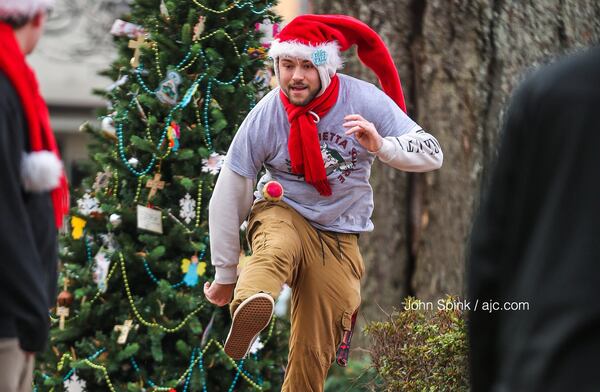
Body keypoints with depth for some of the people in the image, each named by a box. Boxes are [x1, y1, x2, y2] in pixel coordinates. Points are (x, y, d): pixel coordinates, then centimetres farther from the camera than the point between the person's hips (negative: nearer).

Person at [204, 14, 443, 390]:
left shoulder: (364, 99, -13)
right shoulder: (265, 116, -15)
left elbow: (432, 153, -14)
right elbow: (228, 197, -8)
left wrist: (381, 145, -35)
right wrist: (225, 274, -3)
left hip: (339, 236, 2)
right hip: (283, 213, -2)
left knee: (315, 353, -2)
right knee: (278, 248, -40)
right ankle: (251, 306, -71)